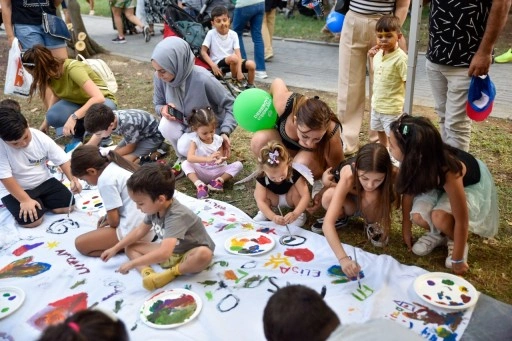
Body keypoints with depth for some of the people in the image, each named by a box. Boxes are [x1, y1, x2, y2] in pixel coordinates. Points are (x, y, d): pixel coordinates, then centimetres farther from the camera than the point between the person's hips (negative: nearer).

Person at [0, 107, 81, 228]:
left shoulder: (41, 138, -15)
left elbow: (63, 160, -10)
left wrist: (73, 179, -26)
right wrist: (25, 200, -28)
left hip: (43, 181, 4)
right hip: (16, 190, -3)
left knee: (68, 206, -10)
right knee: (32, 220, -23)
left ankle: (41, 201, 14)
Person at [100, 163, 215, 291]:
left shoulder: (176, 216, -35)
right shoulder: (155, 208, -10)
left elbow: (164, 253, -45)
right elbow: (140, 230, 8)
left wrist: (132, 263, -37)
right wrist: (115, 249, 7)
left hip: (190, 254, -8)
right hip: (170, 250, 8)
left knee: (204, 255, -41)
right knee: (130, 247, 2)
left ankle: (170, 273, -21)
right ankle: (148, 273, -23)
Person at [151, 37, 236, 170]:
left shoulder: (203, 79, -34)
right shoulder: (160, 78, -20)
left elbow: (230, 104, -22)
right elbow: (158, 104, -1)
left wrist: (225, 132, -35)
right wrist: (163, 109, -26)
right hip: (184, 123, 4)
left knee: (186, 148, -30)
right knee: (165, 126, -28)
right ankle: (183, 157, 3)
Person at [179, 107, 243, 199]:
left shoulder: (218, 139, -3)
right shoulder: (195, 140, -13)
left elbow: (221, 157, 0)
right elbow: (189, 158, -31)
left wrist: (220, 160, -28)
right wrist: (207, 159, -46)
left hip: (217, 171, 2)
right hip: (202, 173, -2)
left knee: (238, 165, -17)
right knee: (185, 164, -26)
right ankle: (200, 185, -37)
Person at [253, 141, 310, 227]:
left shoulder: (295, 174, -35)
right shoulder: (262, 178, -32)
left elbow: (306, 196, -40)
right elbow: (260, 201, -36)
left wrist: (295, 214, -56)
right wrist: (273, 217, -53)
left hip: (290, 199, 0)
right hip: (274, 199, 1)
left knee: (295, 189, -33)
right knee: (257, 193, -27)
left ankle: (301, 214, -8)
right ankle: (263, 213, 0)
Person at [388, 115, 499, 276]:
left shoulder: (448, 171, -43)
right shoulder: (414, 161, -28)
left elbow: (461, 220, -33)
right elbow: (408, 191, -11)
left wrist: (457, 259, -22)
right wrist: (406, 230, -4)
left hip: (472, 186, -4)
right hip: (438, 184, 4)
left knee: (440, 217, -32)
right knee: (418, 216, -22)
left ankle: (457, 242, 1)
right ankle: (439, 234, 11)